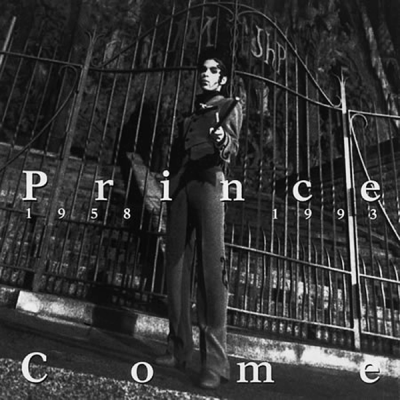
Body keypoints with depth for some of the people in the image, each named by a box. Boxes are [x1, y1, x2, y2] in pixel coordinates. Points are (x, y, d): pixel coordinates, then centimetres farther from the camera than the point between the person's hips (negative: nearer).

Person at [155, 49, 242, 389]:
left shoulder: (230, 107, 13)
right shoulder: (191, 114, 27)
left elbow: (232, 149, -3)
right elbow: (177, 153, 21)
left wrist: (223, 141, -26)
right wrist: (171, 188, 10)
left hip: (209, 182, -5)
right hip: (181, 185, 6)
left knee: (212, 265, -14)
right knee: (177, 264, -1)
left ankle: (215, 360, -17)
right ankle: (179, 349, 5)